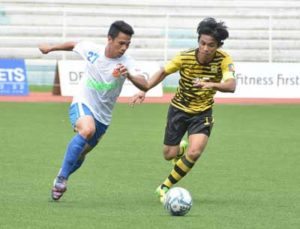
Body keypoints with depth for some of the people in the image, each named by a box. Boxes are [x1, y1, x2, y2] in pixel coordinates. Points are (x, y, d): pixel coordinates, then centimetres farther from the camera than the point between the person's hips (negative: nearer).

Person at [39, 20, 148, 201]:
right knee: (87, 129, -35)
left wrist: (129, 74, -52)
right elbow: (74, 45, 12)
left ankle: (59, 184, 44)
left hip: (103, 116, 2)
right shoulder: (92, 49, -11)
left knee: (81, 154, 16)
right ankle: (62, 178, -27)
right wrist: (51, 48, 24)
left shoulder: (126, 62, -16)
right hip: (82, 104, -2)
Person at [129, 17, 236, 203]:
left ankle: (165, 187, -3)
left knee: (194, 153, -21)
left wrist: (212, 85, -54)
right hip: (179, 109, 1)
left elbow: (231, 86, -35)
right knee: (169, 154, 5)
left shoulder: (223, 60, -21)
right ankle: (181, 148, 44)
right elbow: (163, 72, -3)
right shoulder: (185, 57, -19)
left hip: (203, 113, -1)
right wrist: (144, 90, -15)